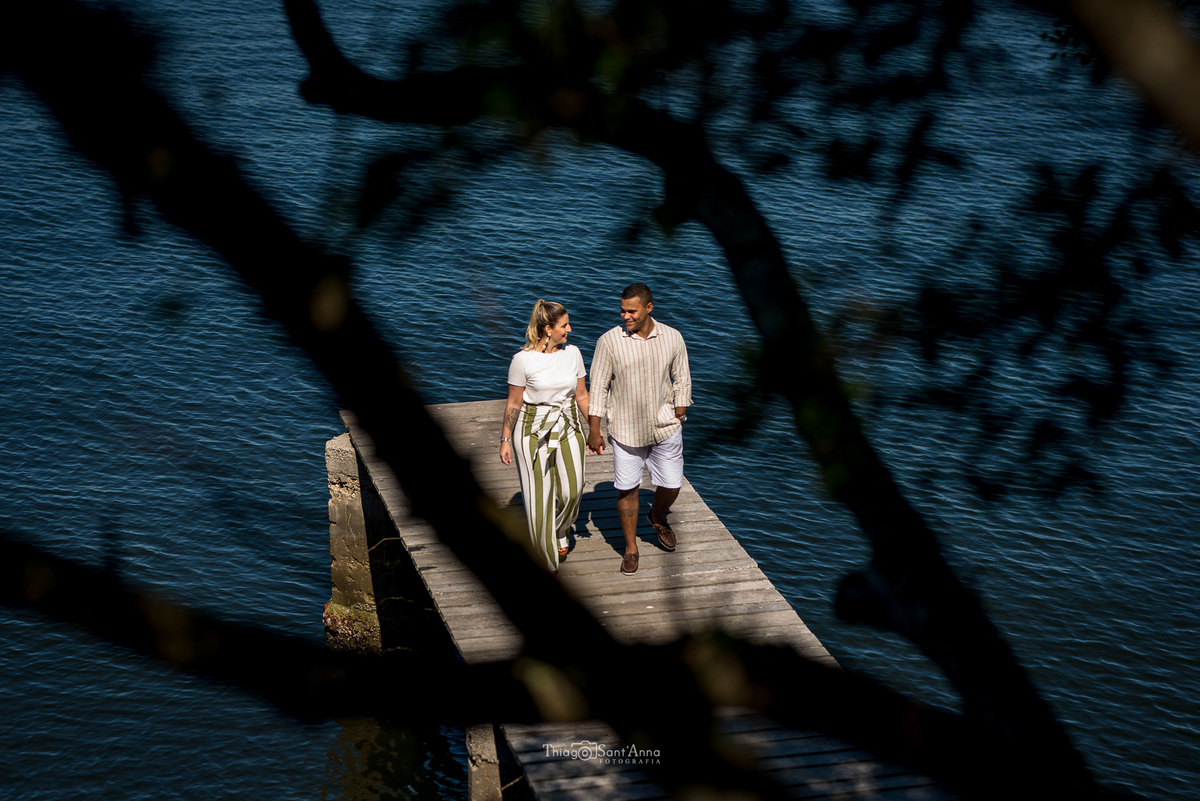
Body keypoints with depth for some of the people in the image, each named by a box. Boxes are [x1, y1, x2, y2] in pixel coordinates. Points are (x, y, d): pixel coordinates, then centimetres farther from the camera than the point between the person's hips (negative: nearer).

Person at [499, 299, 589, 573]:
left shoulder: (573, 353, -1)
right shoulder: (523, 359, -13)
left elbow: (581, 395, 8)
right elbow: (513, 403, -5)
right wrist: (505, 440, -3)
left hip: (568, 428, 4)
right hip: (533, 431, -4)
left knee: (571, 489, -4)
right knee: (539, 494, 2)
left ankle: (560, 531, 29)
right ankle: (545, 559, 19)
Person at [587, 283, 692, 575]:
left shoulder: (672, 338, -6)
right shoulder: (609, 341, -12)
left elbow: (682, 381, 4)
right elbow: (598, 386, -7)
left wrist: (679, 418, 3)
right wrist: (594, 430, -6)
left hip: (665, 427, 2)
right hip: (626, 428, -2)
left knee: (672, 485, 8)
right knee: (627, 489, 5)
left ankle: (658, 518, 42)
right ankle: (630, 548, 22)